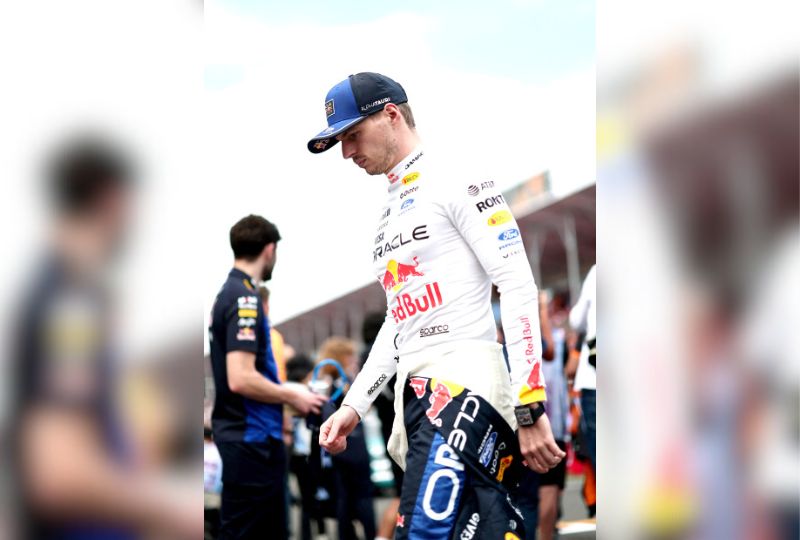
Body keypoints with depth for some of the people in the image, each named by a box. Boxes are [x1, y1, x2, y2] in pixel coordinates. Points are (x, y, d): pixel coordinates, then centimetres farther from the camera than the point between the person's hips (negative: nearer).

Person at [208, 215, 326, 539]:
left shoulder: (232, 293, 13)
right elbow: (241, 379, -26)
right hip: (250, 440, -10)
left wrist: (286, 395, 21)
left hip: (256, 437, 10)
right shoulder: (244, 298, -17)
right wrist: (293, 397, -13)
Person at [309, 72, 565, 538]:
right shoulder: (390, 212, 26)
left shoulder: (455, 181, -2)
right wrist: (354, 406, 20)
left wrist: (529, 408, -18)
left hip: (465, 381, -8)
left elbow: (518, 285, -10)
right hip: (413, 394, 8)